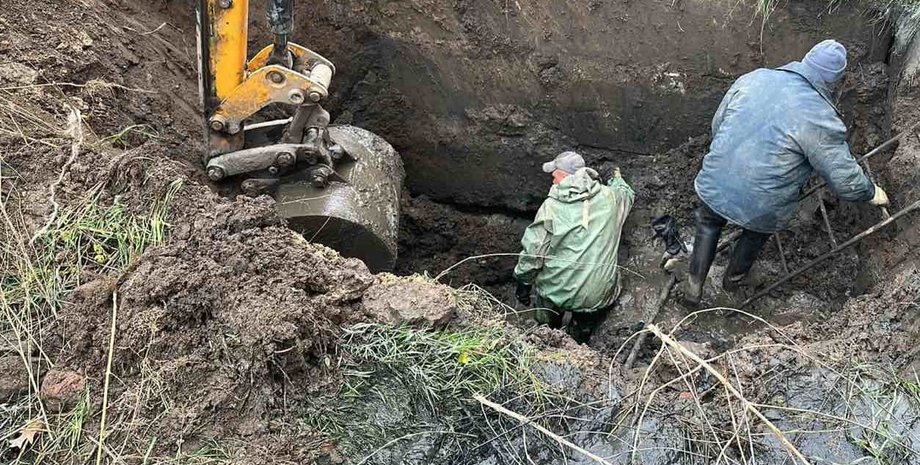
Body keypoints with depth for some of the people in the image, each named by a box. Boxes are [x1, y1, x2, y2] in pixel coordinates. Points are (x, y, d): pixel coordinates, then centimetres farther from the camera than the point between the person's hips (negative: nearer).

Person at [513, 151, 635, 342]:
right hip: (597, 296, 2)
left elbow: (533, 251, -10)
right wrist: (617, 179, 45)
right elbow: (628, 195, 23)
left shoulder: (551, 206, -11)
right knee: (580, 335, 30)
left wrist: (523, 283, 5)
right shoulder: (610, 197, -2)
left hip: (556, 292, -2)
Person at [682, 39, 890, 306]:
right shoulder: (822, 119, -15)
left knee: (708, 224, 32)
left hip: (714, 186, 3)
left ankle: (694, 286, 37)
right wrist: (872, 193, 11)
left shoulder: (753, 78, -3)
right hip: (760, 209, -2)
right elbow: (846, 180, -10)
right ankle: (734, 279, 53)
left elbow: (717, 124, 9)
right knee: (756, 234, 31)